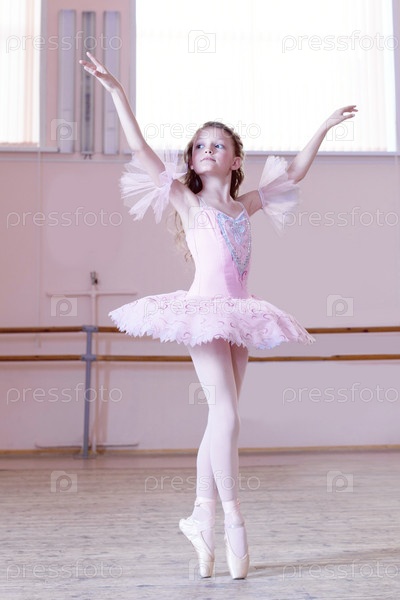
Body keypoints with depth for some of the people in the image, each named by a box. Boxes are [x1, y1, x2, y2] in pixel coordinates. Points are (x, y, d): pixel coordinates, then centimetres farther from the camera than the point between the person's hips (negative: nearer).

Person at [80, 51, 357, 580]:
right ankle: (232, 518, -3)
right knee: (226, 413, -14)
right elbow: (139, 148, 0)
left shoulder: (243, 206, 17)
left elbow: (294, 172, 25)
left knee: (221, 419, 5)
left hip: (238, 316, 5)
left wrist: (324, 128, 26)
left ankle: (202, 516, 13)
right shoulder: (186, 199, 5)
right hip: (204, 309, -5)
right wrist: (116, 91, -4)